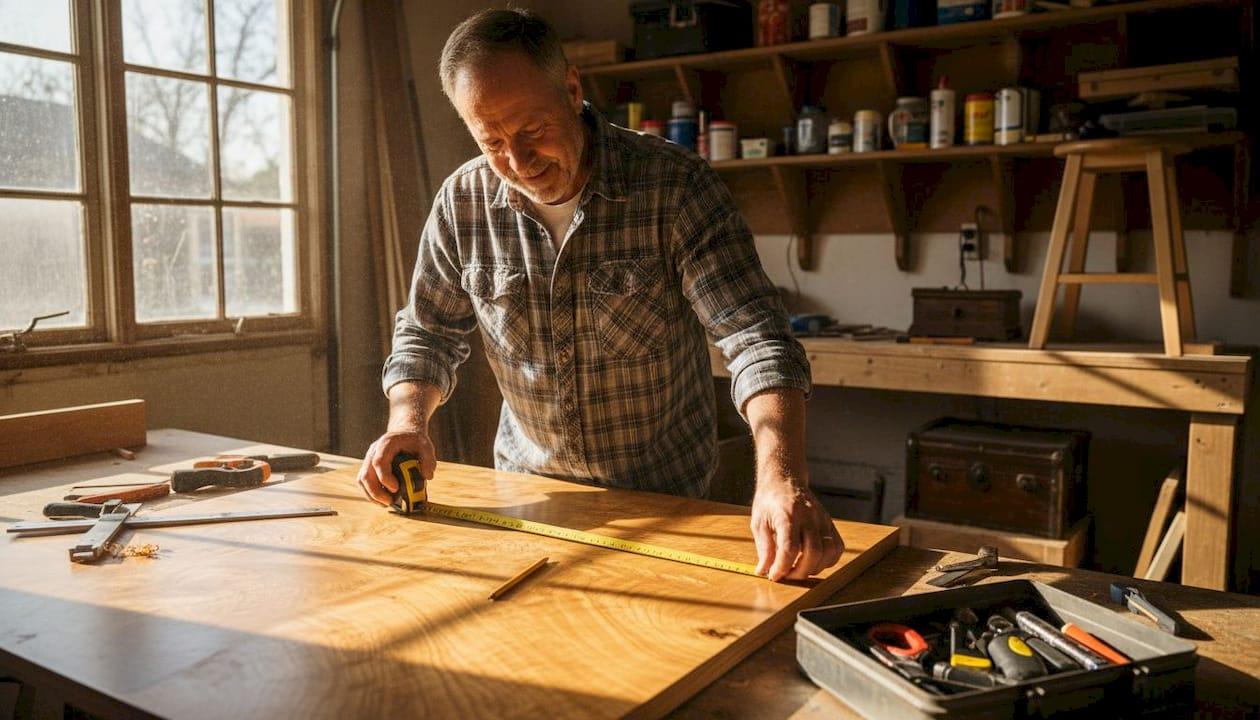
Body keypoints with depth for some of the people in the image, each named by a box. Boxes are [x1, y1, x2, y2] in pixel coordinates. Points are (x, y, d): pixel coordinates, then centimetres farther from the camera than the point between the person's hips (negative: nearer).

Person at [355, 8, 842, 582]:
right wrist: (407, 422, -16)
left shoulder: (677, 185, -18)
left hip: (665, 495, -2)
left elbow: (753, 335, -25)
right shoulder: (463, 201, -7)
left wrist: (782, 480, -40)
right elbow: (428, 334, 4)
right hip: (528, 489, 3)